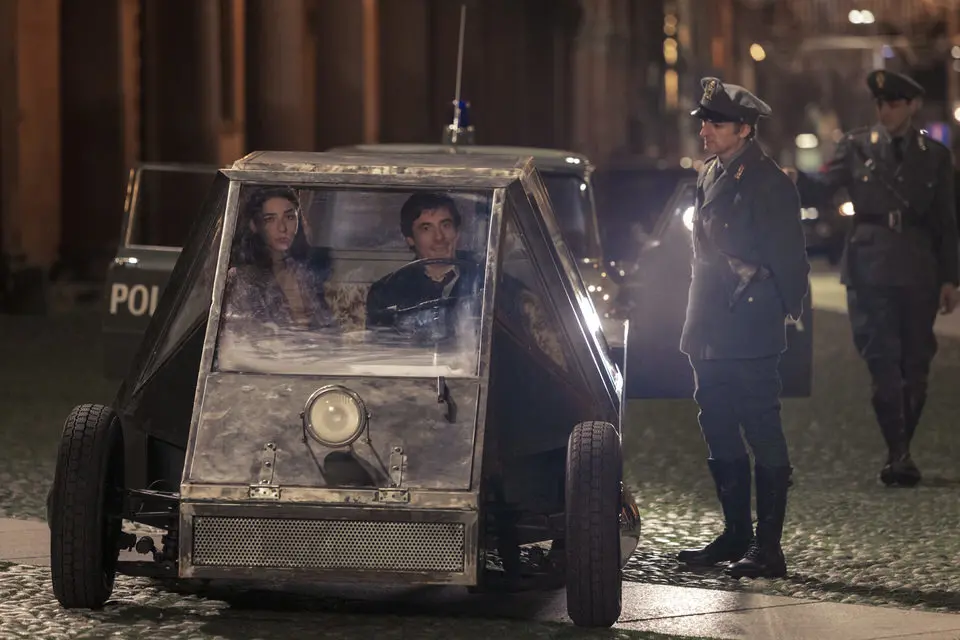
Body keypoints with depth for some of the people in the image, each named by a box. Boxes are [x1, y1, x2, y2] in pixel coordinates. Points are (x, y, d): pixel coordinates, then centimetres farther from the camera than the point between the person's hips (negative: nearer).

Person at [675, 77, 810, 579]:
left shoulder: (769, 184, -11)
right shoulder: (710, 176, 14)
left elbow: (788, 258, -10)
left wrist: (785, 310, -8)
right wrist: (698, 322, 18)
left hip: (751, 335, -9)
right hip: (710, 331, 9)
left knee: (762, 434, -6)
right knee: (719, 432, 13)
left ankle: (768, 547, -5)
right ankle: (736, 534, 22)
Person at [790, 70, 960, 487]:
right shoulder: (858, 147, 7)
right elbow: (825, 184, -7)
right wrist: (797, 179, -29)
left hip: (918, 270, 2)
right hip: (869, 268, -2)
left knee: (915, 363, 4)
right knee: (882, 360, -8)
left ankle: (901, 451, 14)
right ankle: (897, 453, -10)